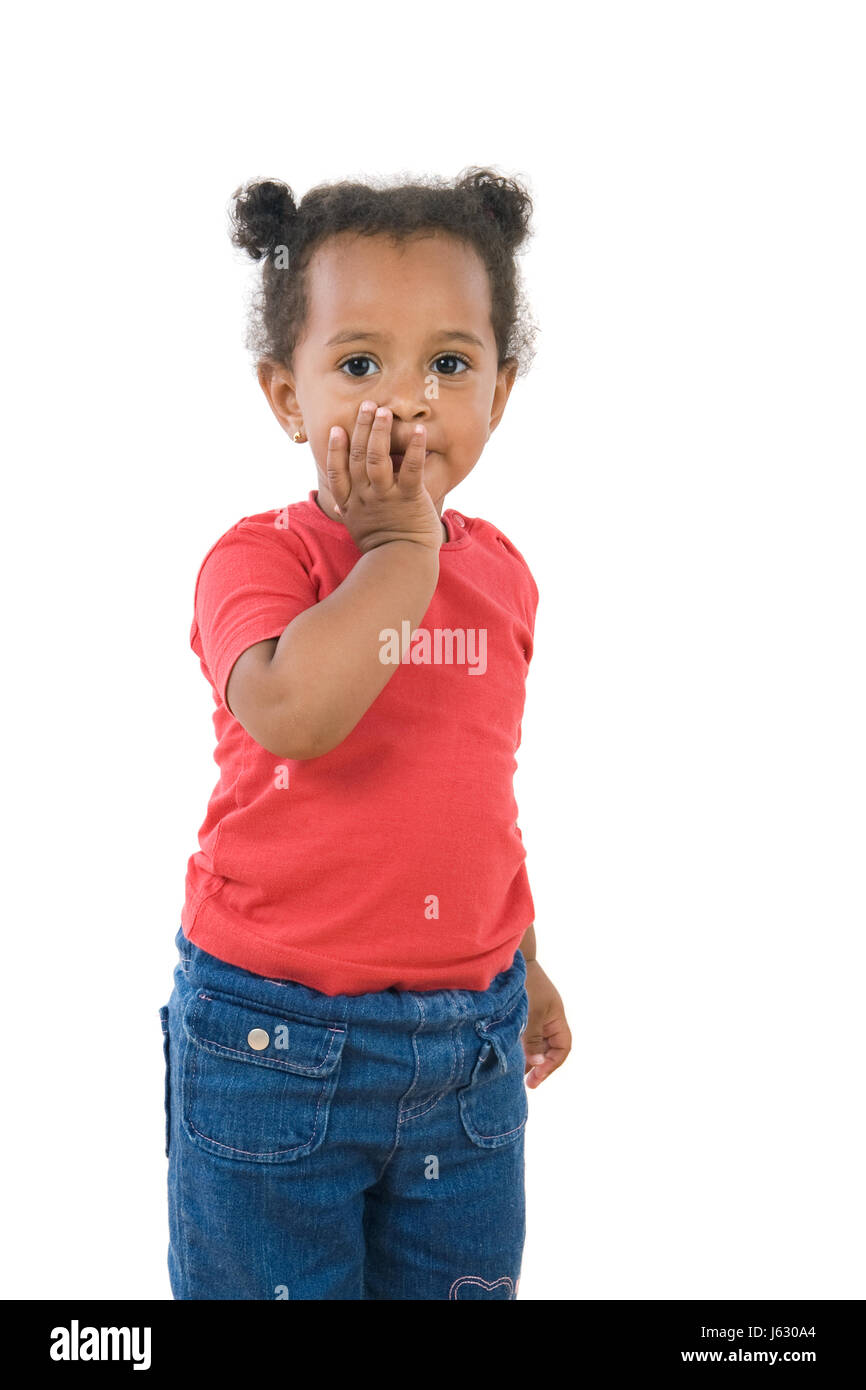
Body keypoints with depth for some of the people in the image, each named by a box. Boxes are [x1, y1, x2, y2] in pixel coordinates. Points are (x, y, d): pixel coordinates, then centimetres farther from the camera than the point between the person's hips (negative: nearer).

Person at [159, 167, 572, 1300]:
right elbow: (292, 714, -36)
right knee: (272, 1280, 15)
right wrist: (401, 544, -24)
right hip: (276, 1041, -4)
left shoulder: (500, 572, 2)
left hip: (470, 1043, 5)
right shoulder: (258, 558, -14)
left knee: (464, 1281, 19)